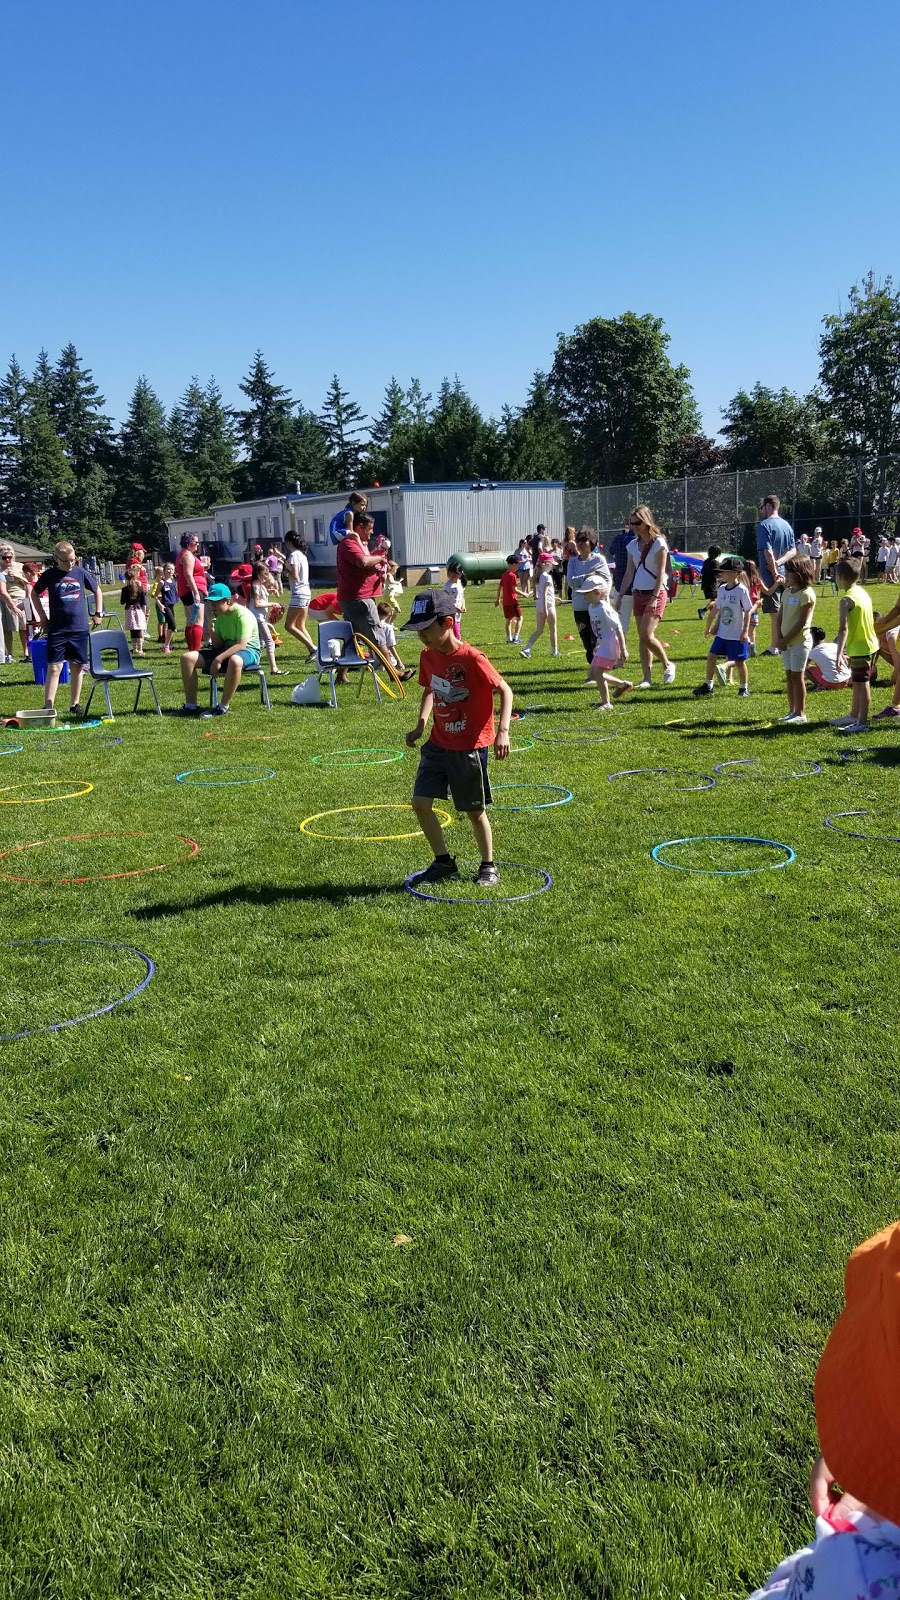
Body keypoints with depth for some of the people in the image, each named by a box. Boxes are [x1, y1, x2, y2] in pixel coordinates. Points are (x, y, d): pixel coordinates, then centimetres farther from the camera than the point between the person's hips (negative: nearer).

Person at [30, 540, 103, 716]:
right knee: (54, 668, -6)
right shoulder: (49, 574, -2)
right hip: (57, 629, -2)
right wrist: (42, 617, 5)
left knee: (77, 668, 9)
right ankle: (48, 708, -8)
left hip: (80, 629, 2)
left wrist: (98, 613, 11)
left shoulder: (81, 573, 2)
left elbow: (97, 590, 17)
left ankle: (75, 704, 20)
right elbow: (34, 594, 11)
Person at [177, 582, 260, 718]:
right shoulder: (219, 615, 5)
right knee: (188, 658, -6)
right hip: (226, 649, 8)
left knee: (234, 660, -46)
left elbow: (241, 645, -28)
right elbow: (218, 645, 7)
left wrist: (218, 659, -32)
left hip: (248, 651, -8)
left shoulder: (243, 615, -19)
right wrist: (213, 631, -13)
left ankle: (223, 707, -30)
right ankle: (191, 705, -4)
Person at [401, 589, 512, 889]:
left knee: (475, 811, 6)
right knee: (420, 803, 1)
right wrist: (421, 723, 6)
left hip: (470, 747, -6)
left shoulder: (472, 659, -20)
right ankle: (444, 862, 19)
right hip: (438, 744, 6)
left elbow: (504, 690, -15)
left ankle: (488, 866, 26)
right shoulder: (428, 656, 1)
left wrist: (503, 731, -25)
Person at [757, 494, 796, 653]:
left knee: (775, 612, -5)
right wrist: (778, 563, -6)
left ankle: (774, 648, -1)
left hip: (770, 575, -7)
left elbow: (768, 551, -20)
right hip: (784, 574, 7)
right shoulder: (787, 525, 12)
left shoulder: (764, 525, -12)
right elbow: (792, 551, 7)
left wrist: (774, 572, -15)